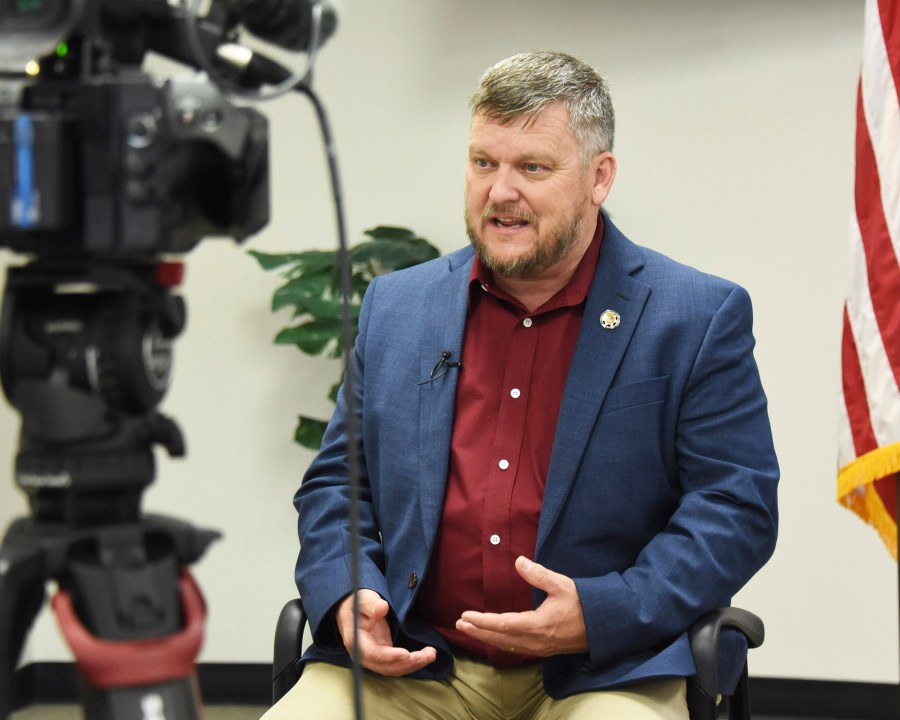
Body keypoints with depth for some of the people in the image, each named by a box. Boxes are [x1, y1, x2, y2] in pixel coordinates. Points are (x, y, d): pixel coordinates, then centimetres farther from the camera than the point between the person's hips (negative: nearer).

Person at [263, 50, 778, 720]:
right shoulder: (394, 306, 14)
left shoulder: (701, 319, 3)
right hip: (411, 664, 3)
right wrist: (348, 597, -3)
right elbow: (335, 483, 18)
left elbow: (738, 508, -2)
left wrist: (601, 614, -16)